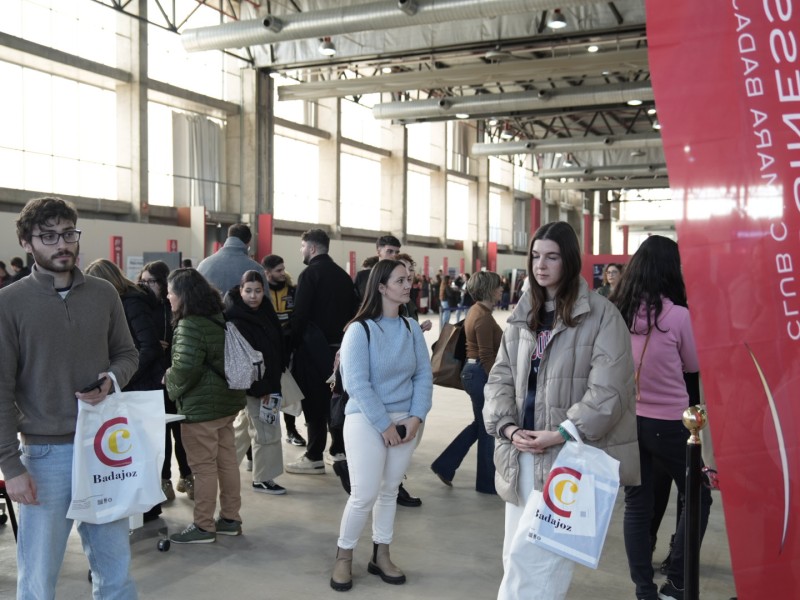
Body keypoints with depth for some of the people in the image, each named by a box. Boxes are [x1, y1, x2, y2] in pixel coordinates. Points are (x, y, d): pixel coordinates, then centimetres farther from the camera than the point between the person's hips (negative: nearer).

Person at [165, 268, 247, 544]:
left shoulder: (190, 325, -18)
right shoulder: (218, 319, 10)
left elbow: (184, 367, -24)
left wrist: (169, 382, -3)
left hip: (201, 405, -9)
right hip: (227, 399, 9)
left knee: (203, 466, 0)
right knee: (227, 460, 13)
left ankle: (203, 526, 9)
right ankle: (230, 518, 23)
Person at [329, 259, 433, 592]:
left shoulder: (411, 328, 4)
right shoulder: (360, 329, -11)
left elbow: (424, 375, 4)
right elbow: (356, 383, -16)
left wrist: (416, 417, -9)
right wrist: (384, 424, -17)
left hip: (404, 420, 5)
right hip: (366, 421, -5)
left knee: (390, 491, 13)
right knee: (364, 495, -4)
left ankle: (381, 556, 27)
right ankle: (343, 557, 16)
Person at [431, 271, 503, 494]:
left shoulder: (475, 310, 11)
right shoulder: (484, 317, -20)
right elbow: (487, 357, -22)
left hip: (471, 371, 10)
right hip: (481, 375, -10)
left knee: (481, 424, 19)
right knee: (487, 428, 3)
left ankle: (445, 466, 22)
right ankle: (488, 483, 17)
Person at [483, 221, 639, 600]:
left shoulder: (600, 315, -6)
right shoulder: (523, 316, 13)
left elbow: (607, 391, -13)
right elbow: (500, 379, 10)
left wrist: (560, 434, -16)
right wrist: (508, 428, -6)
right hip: (522, 455, 7)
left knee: (531, 555, -9)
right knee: (516, 558, 14)